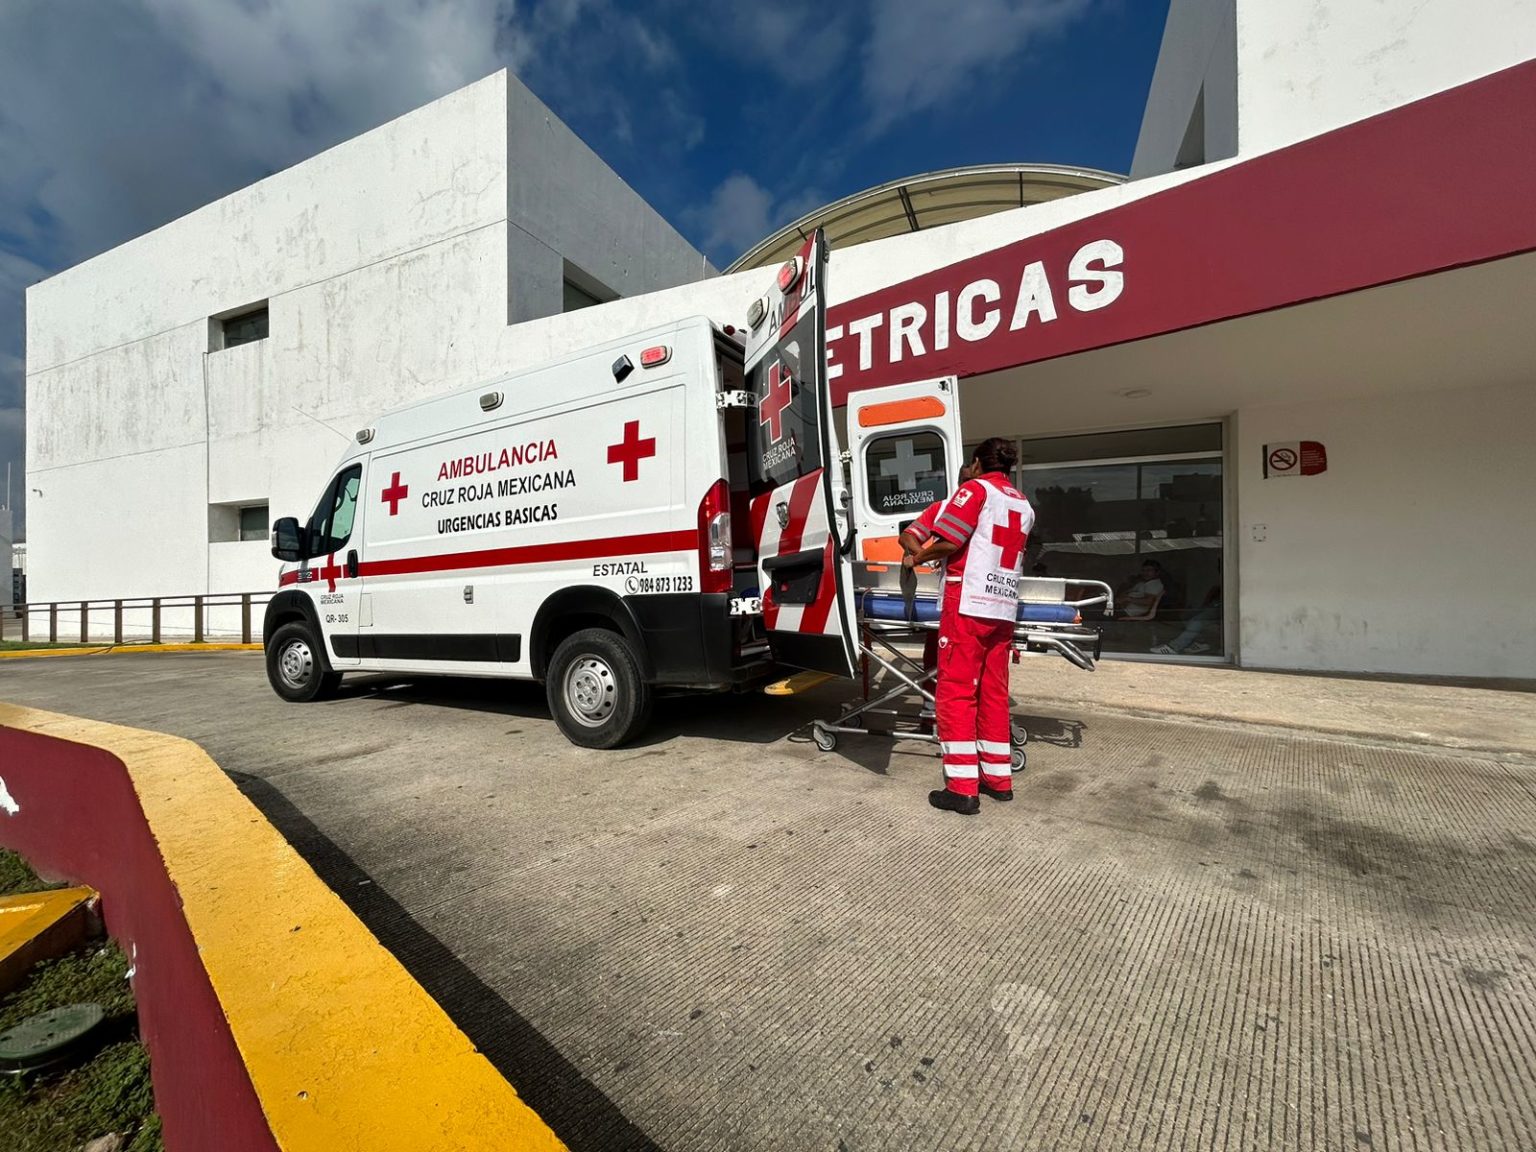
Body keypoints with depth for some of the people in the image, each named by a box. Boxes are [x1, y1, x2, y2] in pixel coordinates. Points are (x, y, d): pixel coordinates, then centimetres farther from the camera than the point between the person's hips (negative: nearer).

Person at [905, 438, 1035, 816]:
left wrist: (916, 558, 4)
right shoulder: (1024, 505, 19)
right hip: (1004, 609, 7)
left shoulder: (976, 489, -2)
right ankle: (998, 777, 22)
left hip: (968, 604, -7)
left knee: (956, 692, -3)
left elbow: (948, 541, -14)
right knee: (994, 693, 14)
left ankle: (962, 788, -2)